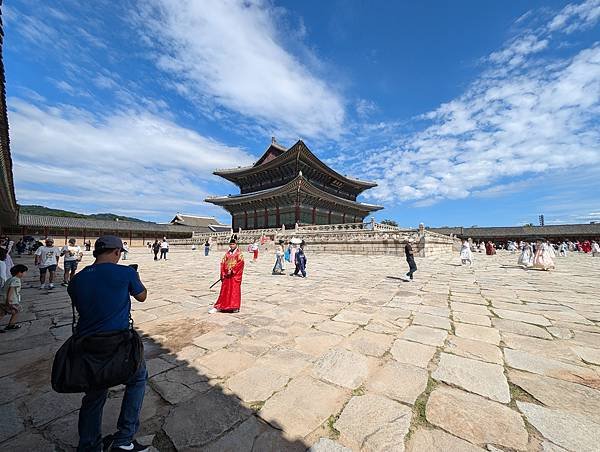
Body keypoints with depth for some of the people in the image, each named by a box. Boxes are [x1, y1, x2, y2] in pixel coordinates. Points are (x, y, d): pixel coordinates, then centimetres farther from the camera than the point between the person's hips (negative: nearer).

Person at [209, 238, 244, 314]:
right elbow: (223, 263, 10)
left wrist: (232, 270, -18)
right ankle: (218, 306, 17)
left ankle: (235, 307, 11)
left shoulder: (239, 253, -2)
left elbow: (240, 263, -14)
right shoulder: (227, 253, 13)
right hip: (226, 275, 4)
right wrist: (223, 273, -1)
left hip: (235, 275, -4)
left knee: (235, 290, 0)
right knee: (224, 290, 9)